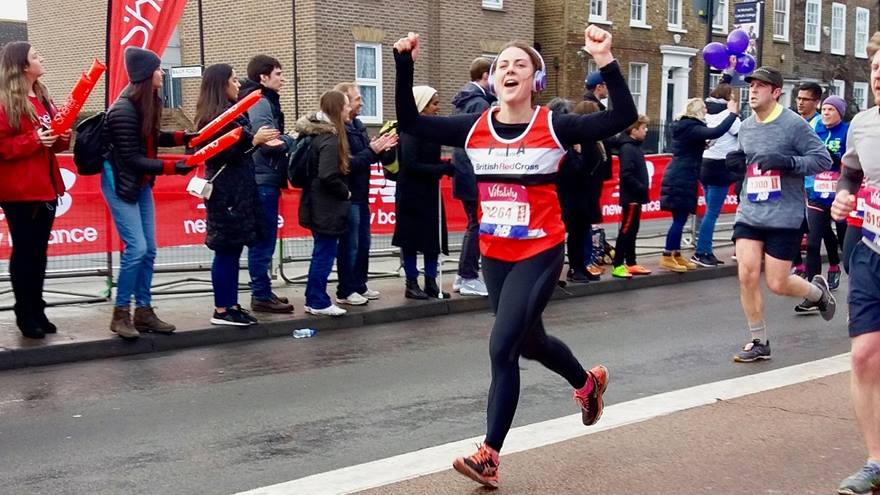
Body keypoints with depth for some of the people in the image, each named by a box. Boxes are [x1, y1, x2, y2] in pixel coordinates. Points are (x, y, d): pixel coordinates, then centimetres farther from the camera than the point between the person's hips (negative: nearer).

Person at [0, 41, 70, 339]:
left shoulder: (43, 98, 15)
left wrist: (63, 138, 1)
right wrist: (34, 140, -23)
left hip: (45, 186, 7)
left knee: (39, 251, 11)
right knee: (24, 251, 0)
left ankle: (37, 311, 19)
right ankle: (24, 314, 9)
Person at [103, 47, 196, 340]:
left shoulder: (148, 103, 2)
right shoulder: (123, 110, -22)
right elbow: (132, 158, -22)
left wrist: (185, 137, 1)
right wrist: (172, 167, -24)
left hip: (141, 184, 8)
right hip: (119, 183, -8)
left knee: (149, 250, 7)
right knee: (136, 248, -12)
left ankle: (143, 312, 16)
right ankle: (120, 315, 1)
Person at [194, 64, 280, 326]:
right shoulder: (215, 116, -15)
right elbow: (221, 154, -20)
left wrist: (260, 140, 18)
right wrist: (254, 140, -21)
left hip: (236, 188, 9)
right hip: (226, 191, -9)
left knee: (232, 249, 11)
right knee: (227, 249, -4)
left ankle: (231, 305, 17)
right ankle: (221, 310, 2)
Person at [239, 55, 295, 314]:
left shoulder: (264, 101, 17)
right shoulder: (260, 103, -13)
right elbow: (270, 143, -21)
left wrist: (288, 139, 0)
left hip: (263, 179, 10)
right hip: (263, 179, -10)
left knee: (263, 239, 14)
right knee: (264, 239, -4)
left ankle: (262, 292, 22)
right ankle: (262, 296, 1)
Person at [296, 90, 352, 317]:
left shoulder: (316, 132, 10)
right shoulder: (330, 137, -19)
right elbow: (328, 176, -26)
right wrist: (346, 193, -11)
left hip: (317, 204, 10)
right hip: (327, 207, -10)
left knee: (321, 252, 17)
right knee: (325, 253, 0)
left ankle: (313, 299, 23)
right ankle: (319, 303, 8)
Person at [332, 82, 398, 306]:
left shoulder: (357, 126, 11)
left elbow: (366, 156, 15)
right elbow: (348, 163, -23)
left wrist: (382, 148, -1)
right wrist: (373, 150, -20)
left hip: (361, 195, 9)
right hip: (348, 195, -9)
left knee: (363, 243, 15)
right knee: (349, 245, -2)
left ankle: (360, 286, 25)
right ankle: (345, 291, 7)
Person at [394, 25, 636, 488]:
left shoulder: (553, 127, -10)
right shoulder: (474, 128, -1)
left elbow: (624, 116, -16)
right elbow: (410, 122, -1)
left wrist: (606, 61, -25)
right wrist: (404, 66, -9)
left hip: (540, 253, -5)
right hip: (494, 255, 6)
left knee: (502, 349, -12)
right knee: (529, 341, 22)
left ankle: (488, 456, -2)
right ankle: (587, 382, 53)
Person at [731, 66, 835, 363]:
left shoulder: (793, 124, -9)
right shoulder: (745, 128, 10)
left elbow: (823, 159, -11)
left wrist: (786, 161, -23)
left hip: (785, 217, -5)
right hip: (749, 214, 5)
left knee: (777, 284, -1)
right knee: (747, 274, -6)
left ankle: (818, 291, 34)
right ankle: (759, 342, 9)